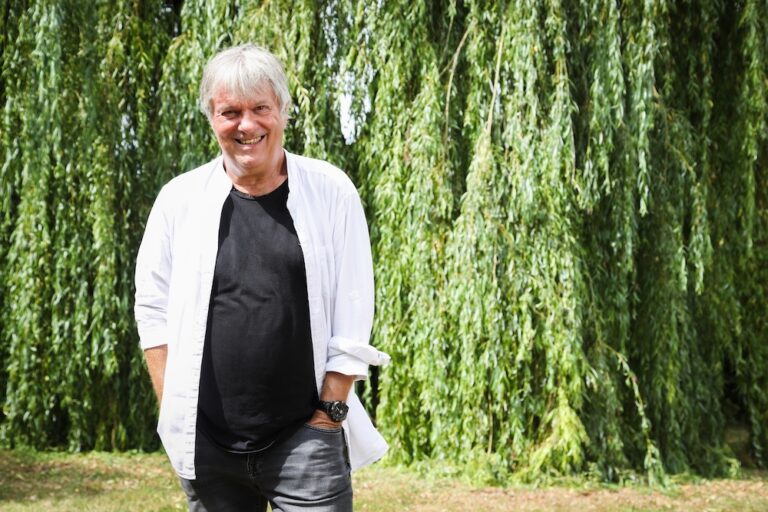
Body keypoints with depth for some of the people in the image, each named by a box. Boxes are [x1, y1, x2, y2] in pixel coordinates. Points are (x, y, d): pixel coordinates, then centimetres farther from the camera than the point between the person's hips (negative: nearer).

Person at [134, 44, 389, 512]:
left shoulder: (330, 192, -2)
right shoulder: (181, 199, 3)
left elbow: (353, 319, -2)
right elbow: (154, 309, 7)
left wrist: (326, 416, -6)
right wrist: (176, 413, 2)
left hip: (305, 438, -2)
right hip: (207, 443, 2)